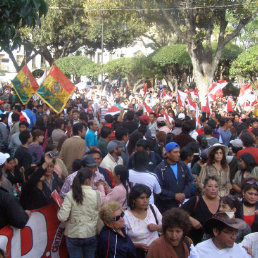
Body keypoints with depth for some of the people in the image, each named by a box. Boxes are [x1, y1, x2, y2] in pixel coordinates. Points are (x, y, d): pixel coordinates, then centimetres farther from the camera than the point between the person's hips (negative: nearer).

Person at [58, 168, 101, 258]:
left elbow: (62, 217, -16)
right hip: (91, 234, 1)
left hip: (73, 235, -1)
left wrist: (59, 211, 5)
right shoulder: (96, 194, -11)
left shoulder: (70, 195, -12)